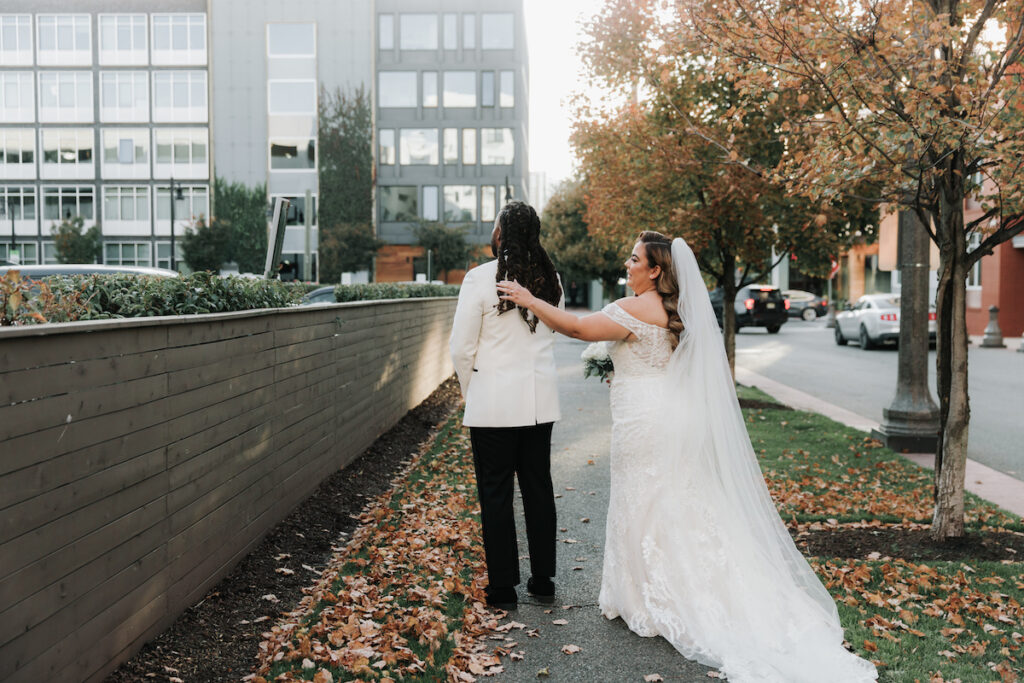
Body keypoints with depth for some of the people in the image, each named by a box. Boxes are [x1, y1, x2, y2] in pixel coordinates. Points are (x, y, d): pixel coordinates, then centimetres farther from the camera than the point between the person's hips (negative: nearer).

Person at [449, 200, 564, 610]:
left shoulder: (481, 278, -12)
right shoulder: (550, 279, 3)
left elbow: (461, 349, -10)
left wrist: (470, 392, 6)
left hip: (494, 402, -5)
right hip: (541, 401, 5)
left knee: (496, 495, 5)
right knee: (539, 488, 14)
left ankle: (503, 588, 13)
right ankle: (543, 580, 25)